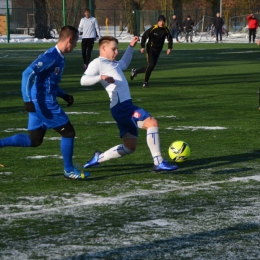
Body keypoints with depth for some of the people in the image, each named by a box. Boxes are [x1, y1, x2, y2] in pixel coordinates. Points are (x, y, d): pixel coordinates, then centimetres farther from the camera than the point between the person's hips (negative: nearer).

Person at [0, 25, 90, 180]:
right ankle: (69, 170, 9)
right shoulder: (51, 56, -17)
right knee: (68, 132, -1)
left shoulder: (60, 58, 13)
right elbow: (28, 73, -24)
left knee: (34, 140, 14)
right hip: (44, 103, -10)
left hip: (41, 103, 10)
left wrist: (64, 95, 13)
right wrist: (28, 100, -27)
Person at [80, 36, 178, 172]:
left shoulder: (113, 64, 25)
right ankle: (158, 162, -20)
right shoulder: (98, 63, -2)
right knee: (152, 123, -20)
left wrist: (131, 47, 37)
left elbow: (124, 63, 47)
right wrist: (101, 77, -29)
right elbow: (83, 80, -14)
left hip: (125, 106, 10)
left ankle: (98, 158, 22)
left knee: (129, 147, 11)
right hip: (121, 106, -10)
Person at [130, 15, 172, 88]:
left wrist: (169, 48, -3)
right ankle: (145, 82, 0)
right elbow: (144, 36, -9)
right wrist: (142, 47, -18)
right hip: (150, 49, -5)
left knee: (151, 67, 7)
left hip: (158, 51, 5)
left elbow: (170, 39, 11)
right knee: (150, 65, -17)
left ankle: (135, 71, 29)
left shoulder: (166, 30, -3)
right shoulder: (153, 29, -15)